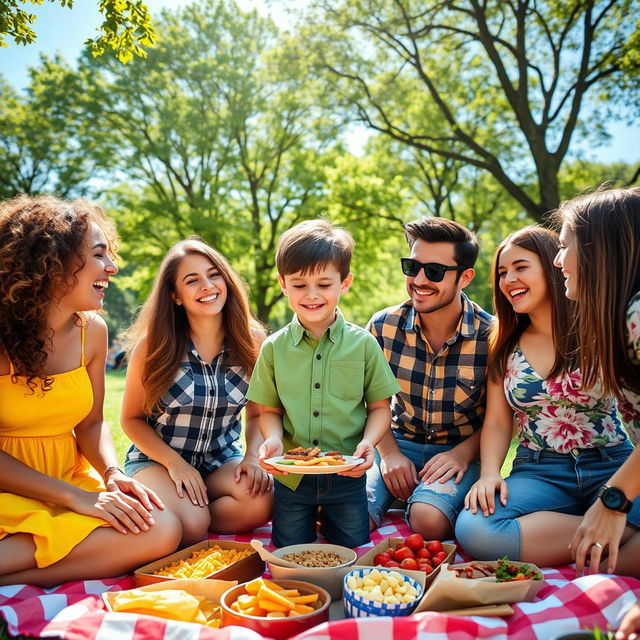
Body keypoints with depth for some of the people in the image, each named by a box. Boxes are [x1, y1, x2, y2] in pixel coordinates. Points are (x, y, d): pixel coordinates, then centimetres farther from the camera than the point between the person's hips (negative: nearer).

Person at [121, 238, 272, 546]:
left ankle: (193, 515, -3)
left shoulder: (249, 343, -7)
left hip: (221, 459, 3)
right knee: (189, 526, -31)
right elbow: (131, 419, -5)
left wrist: (253, 456, -16)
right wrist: (174, 463, -17)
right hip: (156, 457, -2)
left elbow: (256, 415, 3)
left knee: (262, 501, -28)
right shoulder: (153, 344, -13)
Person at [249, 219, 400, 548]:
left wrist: (368, 441, -18)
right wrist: (273, 438, -17)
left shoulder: (363, 344, -6)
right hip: (291, 477, 1)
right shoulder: (274, 347, -3)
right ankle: (310, 520, 42)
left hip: (347, 477, -1)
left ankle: (328, 521, 40)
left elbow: (379, 407, 0)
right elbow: (270, 410, 3)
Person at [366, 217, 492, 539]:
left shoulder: (490, 335, -14)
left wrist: (463, 453, -17)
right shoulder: (383, 326, -6)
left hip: (461, 450, -2)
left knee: (429, 519, -32)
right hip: (398, 443, 2)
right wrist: (389, 452, -8)